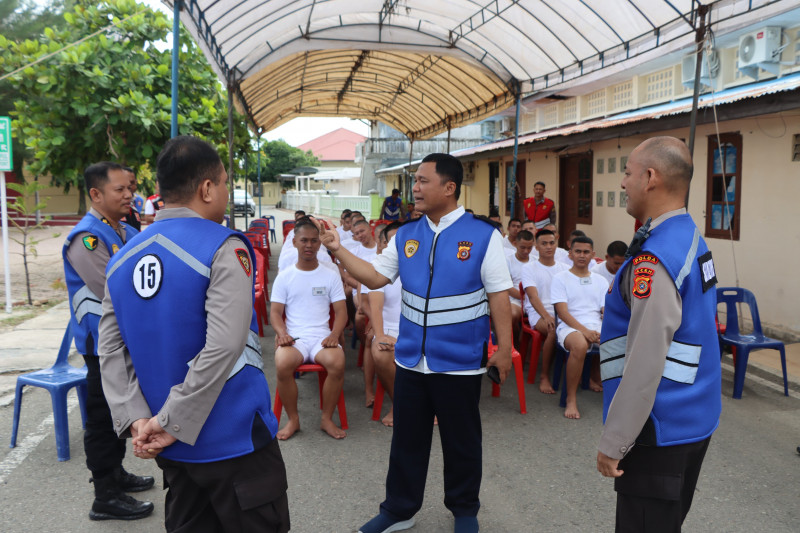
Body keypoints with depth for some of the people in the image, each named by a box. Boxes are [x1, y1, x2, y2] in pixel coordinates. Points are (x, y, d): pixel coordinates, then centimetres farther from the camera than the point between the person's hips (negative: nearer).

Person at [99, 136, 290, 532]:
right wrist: (171, 423, -18)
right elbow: (223, 348, -26)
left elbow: (111, 350, 0)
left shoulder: (123, 258, 4)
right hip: (233, 441, -6)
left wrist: (136, 419, -4)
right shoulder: (224, 250, -17)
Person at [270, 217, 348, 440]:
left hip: (322, 338, 0)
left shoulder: (331, 275, 11)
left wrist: (334, 335, -12)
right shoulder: (284, 276, 11)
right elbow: (275, 312, 7)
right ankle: (293, 420, -7)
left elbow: (341, 311, 7)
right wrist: (282, 333, -14)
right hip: (293, 338, 0)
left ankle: (327, 419, -8)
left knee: (338, 363, -31)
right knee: (282, 365, -32)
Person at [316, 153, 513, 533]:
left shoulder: (483, 236, -9)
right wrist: (338, 250, -5)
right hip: (411, 358, 4)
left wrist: (504, 348, -8)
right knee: (406, 439, 16)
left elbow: (498, 296, -8)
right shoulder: (405, 236, 4)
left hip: (460, 361, -3)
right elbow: (376, 277, 5)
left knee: (461, 441, 15)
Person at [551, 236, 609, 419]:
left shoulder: (601, 281, 21)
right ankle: (571, 399, -23)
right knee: (580, 346, -39)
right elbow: (562, 312, -4)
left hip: (597, 327, 4)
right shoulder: (560, 279, 8)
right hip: (570, 327, -4)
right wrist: (584, 331, -18)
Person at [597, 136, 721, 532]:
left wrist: (613, 442, -19)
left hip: (659, 426, -10)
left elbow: (646, 362, -26)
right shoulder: (692, 238, 8)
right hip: (695, 419, 10)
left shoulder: (655, 257, -23)